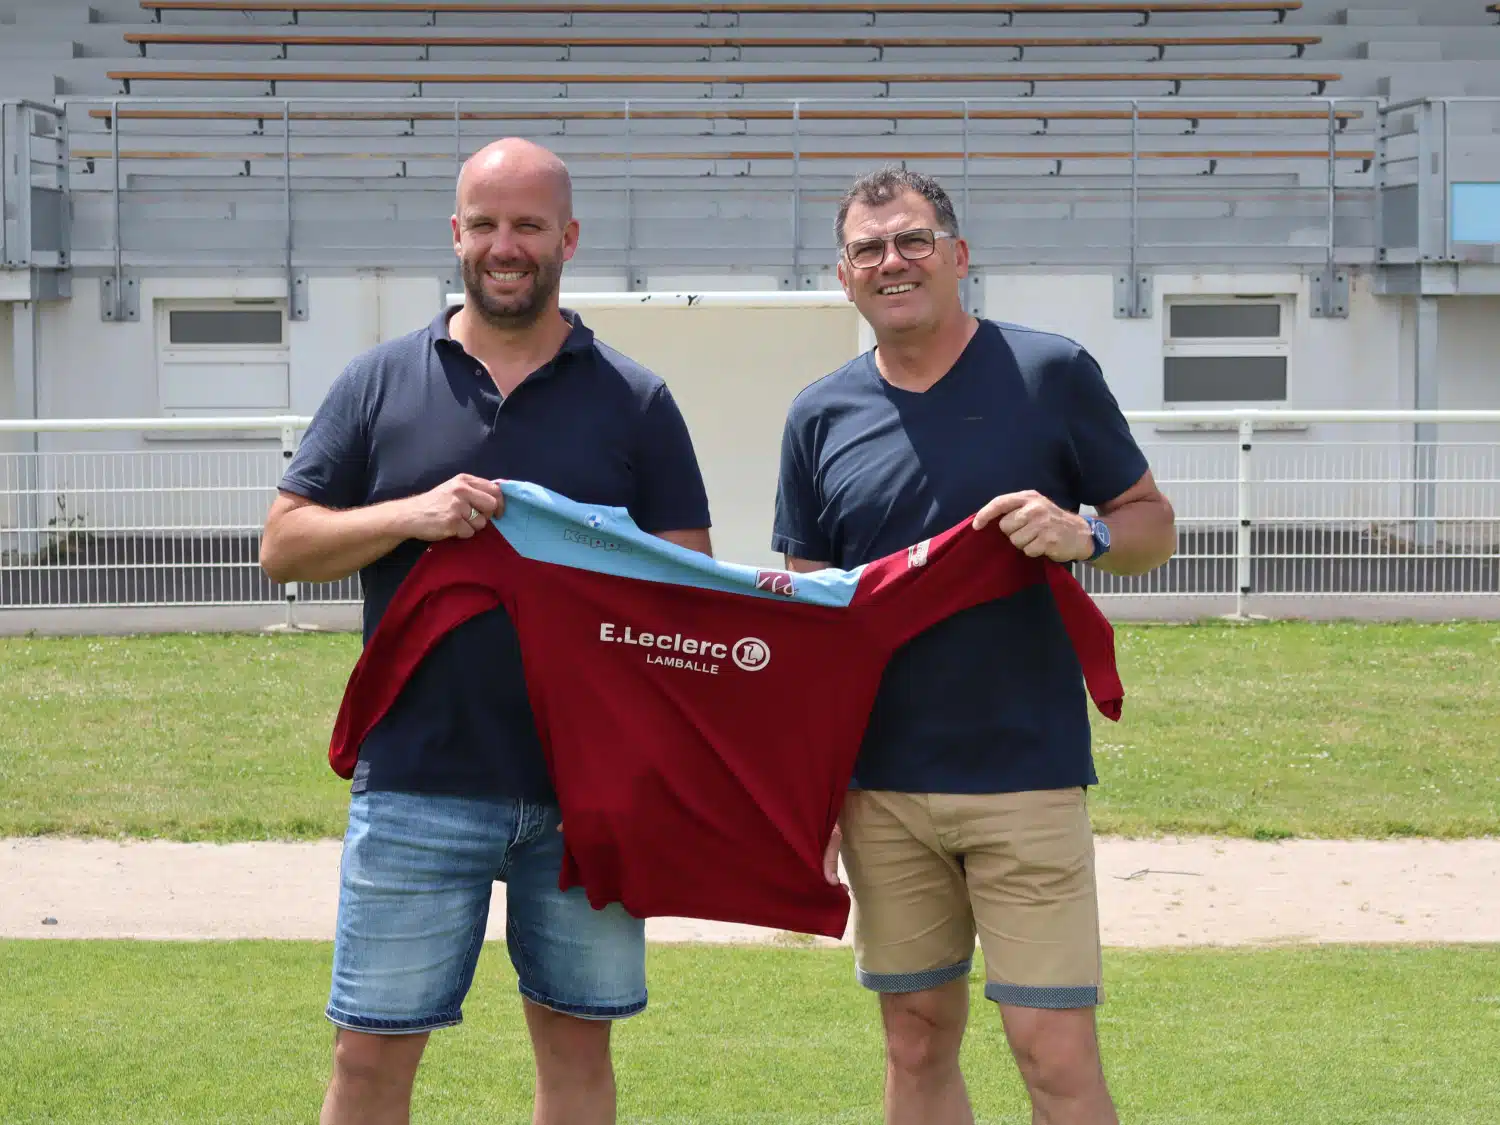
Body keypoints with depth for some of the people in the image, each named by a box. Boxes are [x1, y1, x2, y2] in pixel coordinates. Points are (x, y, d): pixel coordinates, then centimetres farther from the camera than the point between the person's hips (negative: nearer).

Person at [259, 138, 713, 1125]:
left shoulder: (635, 401, 6)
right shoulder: (380, 384, 7)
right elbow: (284, 545, 5)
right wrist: (412, 515, -12)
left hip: (587, 788, 0)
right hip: (418, 781, 0)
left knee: (577, 1041, 9)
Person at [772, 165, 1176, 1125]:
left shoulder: (1051, 373, -2)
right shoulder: (822, 417, 6)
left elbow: (1154, 524, 4)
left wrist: (1083, 534, -19)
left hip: (1026, 779, -3)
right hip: (879, 786, 3)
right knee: (918, 1041, 10)